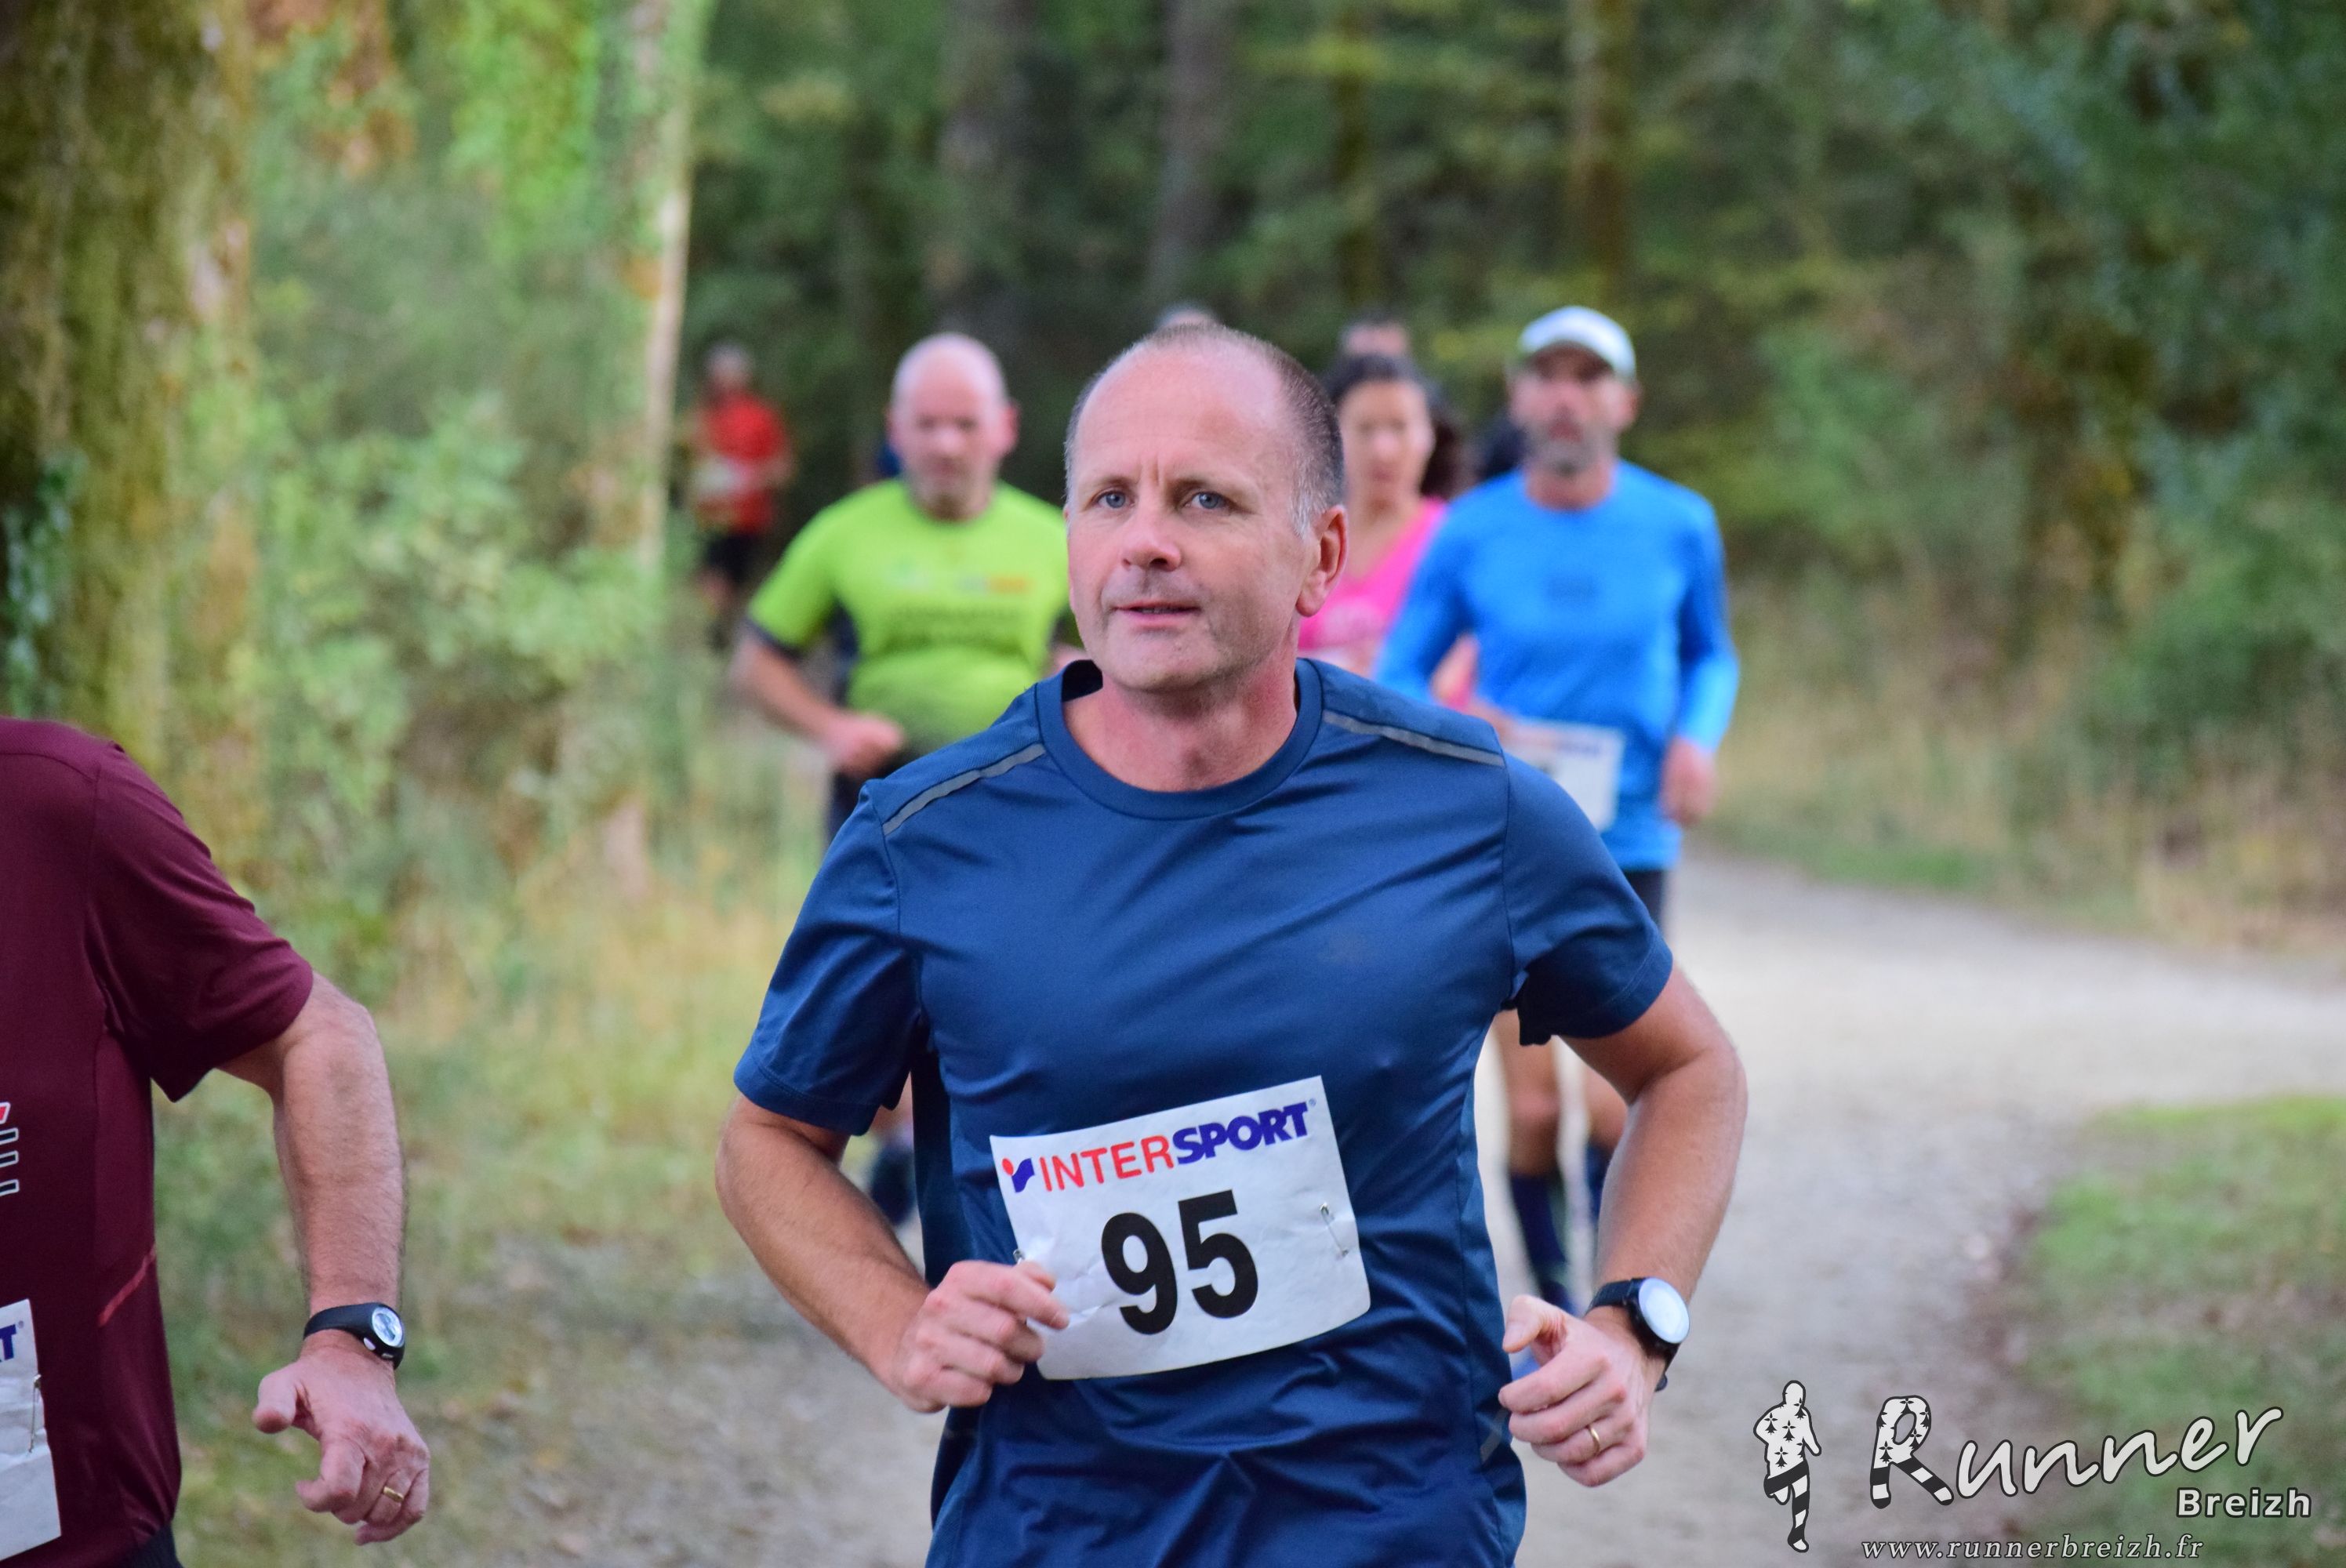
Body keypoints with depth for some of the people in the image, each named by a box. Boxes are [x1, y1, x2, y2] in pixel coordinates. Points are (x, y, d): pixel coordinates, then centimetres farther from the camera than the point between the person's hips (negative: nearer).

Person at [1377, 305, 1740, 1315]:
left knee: (1615, 1108, -9)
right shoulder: (1472, 532, -2)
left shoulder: (1678, 526, 0)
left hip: (1628, 842, 0)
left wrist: (1697, 737, -6)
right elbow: (1397, 677, 6)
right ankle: (1550, 1304, 18)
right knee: (1530, 1107, -2)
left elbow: (1711, 655, 15)